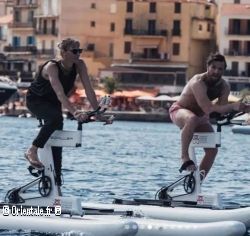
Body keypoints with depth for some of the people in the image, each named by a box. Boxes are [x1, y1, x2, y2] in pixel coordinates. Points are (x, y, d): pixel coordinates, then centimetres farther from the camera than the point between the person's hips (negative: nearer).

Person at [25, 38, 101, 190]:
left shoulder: (79, 66, -17)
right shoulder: (51, 67, -33)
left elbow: (89, 90, -19)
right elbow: (60, 93, -45)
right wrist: (75, 112, -58)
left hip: (53, 103, 6)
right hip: (35, 100, -6)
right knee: (56, 117, -36)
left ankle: (57, 183, 5)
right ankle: (32, 151, -26)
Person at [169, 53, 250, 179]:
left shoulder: (224, 87, -8)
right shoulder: (198, 82, -30)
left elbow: (222, 110, -16)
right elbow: (208, 109, -39)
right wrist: (233, 106, -48)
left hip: (200, 116, 7)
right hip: (179, 111, -7)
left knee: (212, 149, -7)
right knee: (192, 119, -43)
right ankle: (185, 157, -34)